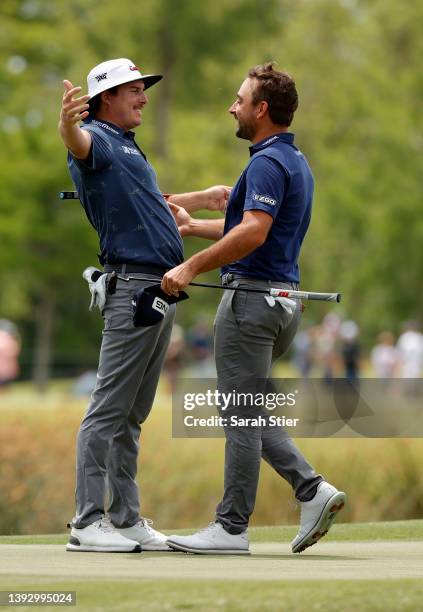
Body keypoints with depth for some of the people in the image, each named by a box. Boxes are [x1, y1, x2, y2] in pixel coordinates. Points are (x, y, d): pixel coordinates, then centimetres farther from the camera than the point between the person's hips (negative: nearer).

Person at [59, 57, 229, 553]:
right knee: (109, 409, -10)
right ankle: (88, 521, -11)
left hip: (161, 289, 10)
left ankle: (125, 517, 14)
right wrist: (68, 122, -56)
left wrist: (202, 199, 55)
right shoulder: (98, 139, -6)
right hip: (133, 286, -10)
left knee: (133, 414, 11)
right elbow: (78, 142, -32)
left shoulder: (127, 148, 24)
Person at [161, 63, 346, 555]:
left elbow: (252, 232, -30)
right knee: (247, 412, 15)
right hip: (282, 298, 10)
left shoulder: (267, 163, -16)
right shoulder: (295, 163, 16)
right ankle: (311, 490, 5)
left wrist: (192, 267, -27)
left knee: (241, 414, -3)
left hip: (252, 297, -10)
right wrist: (191, 227, 31)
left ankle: (231, 527, 2)